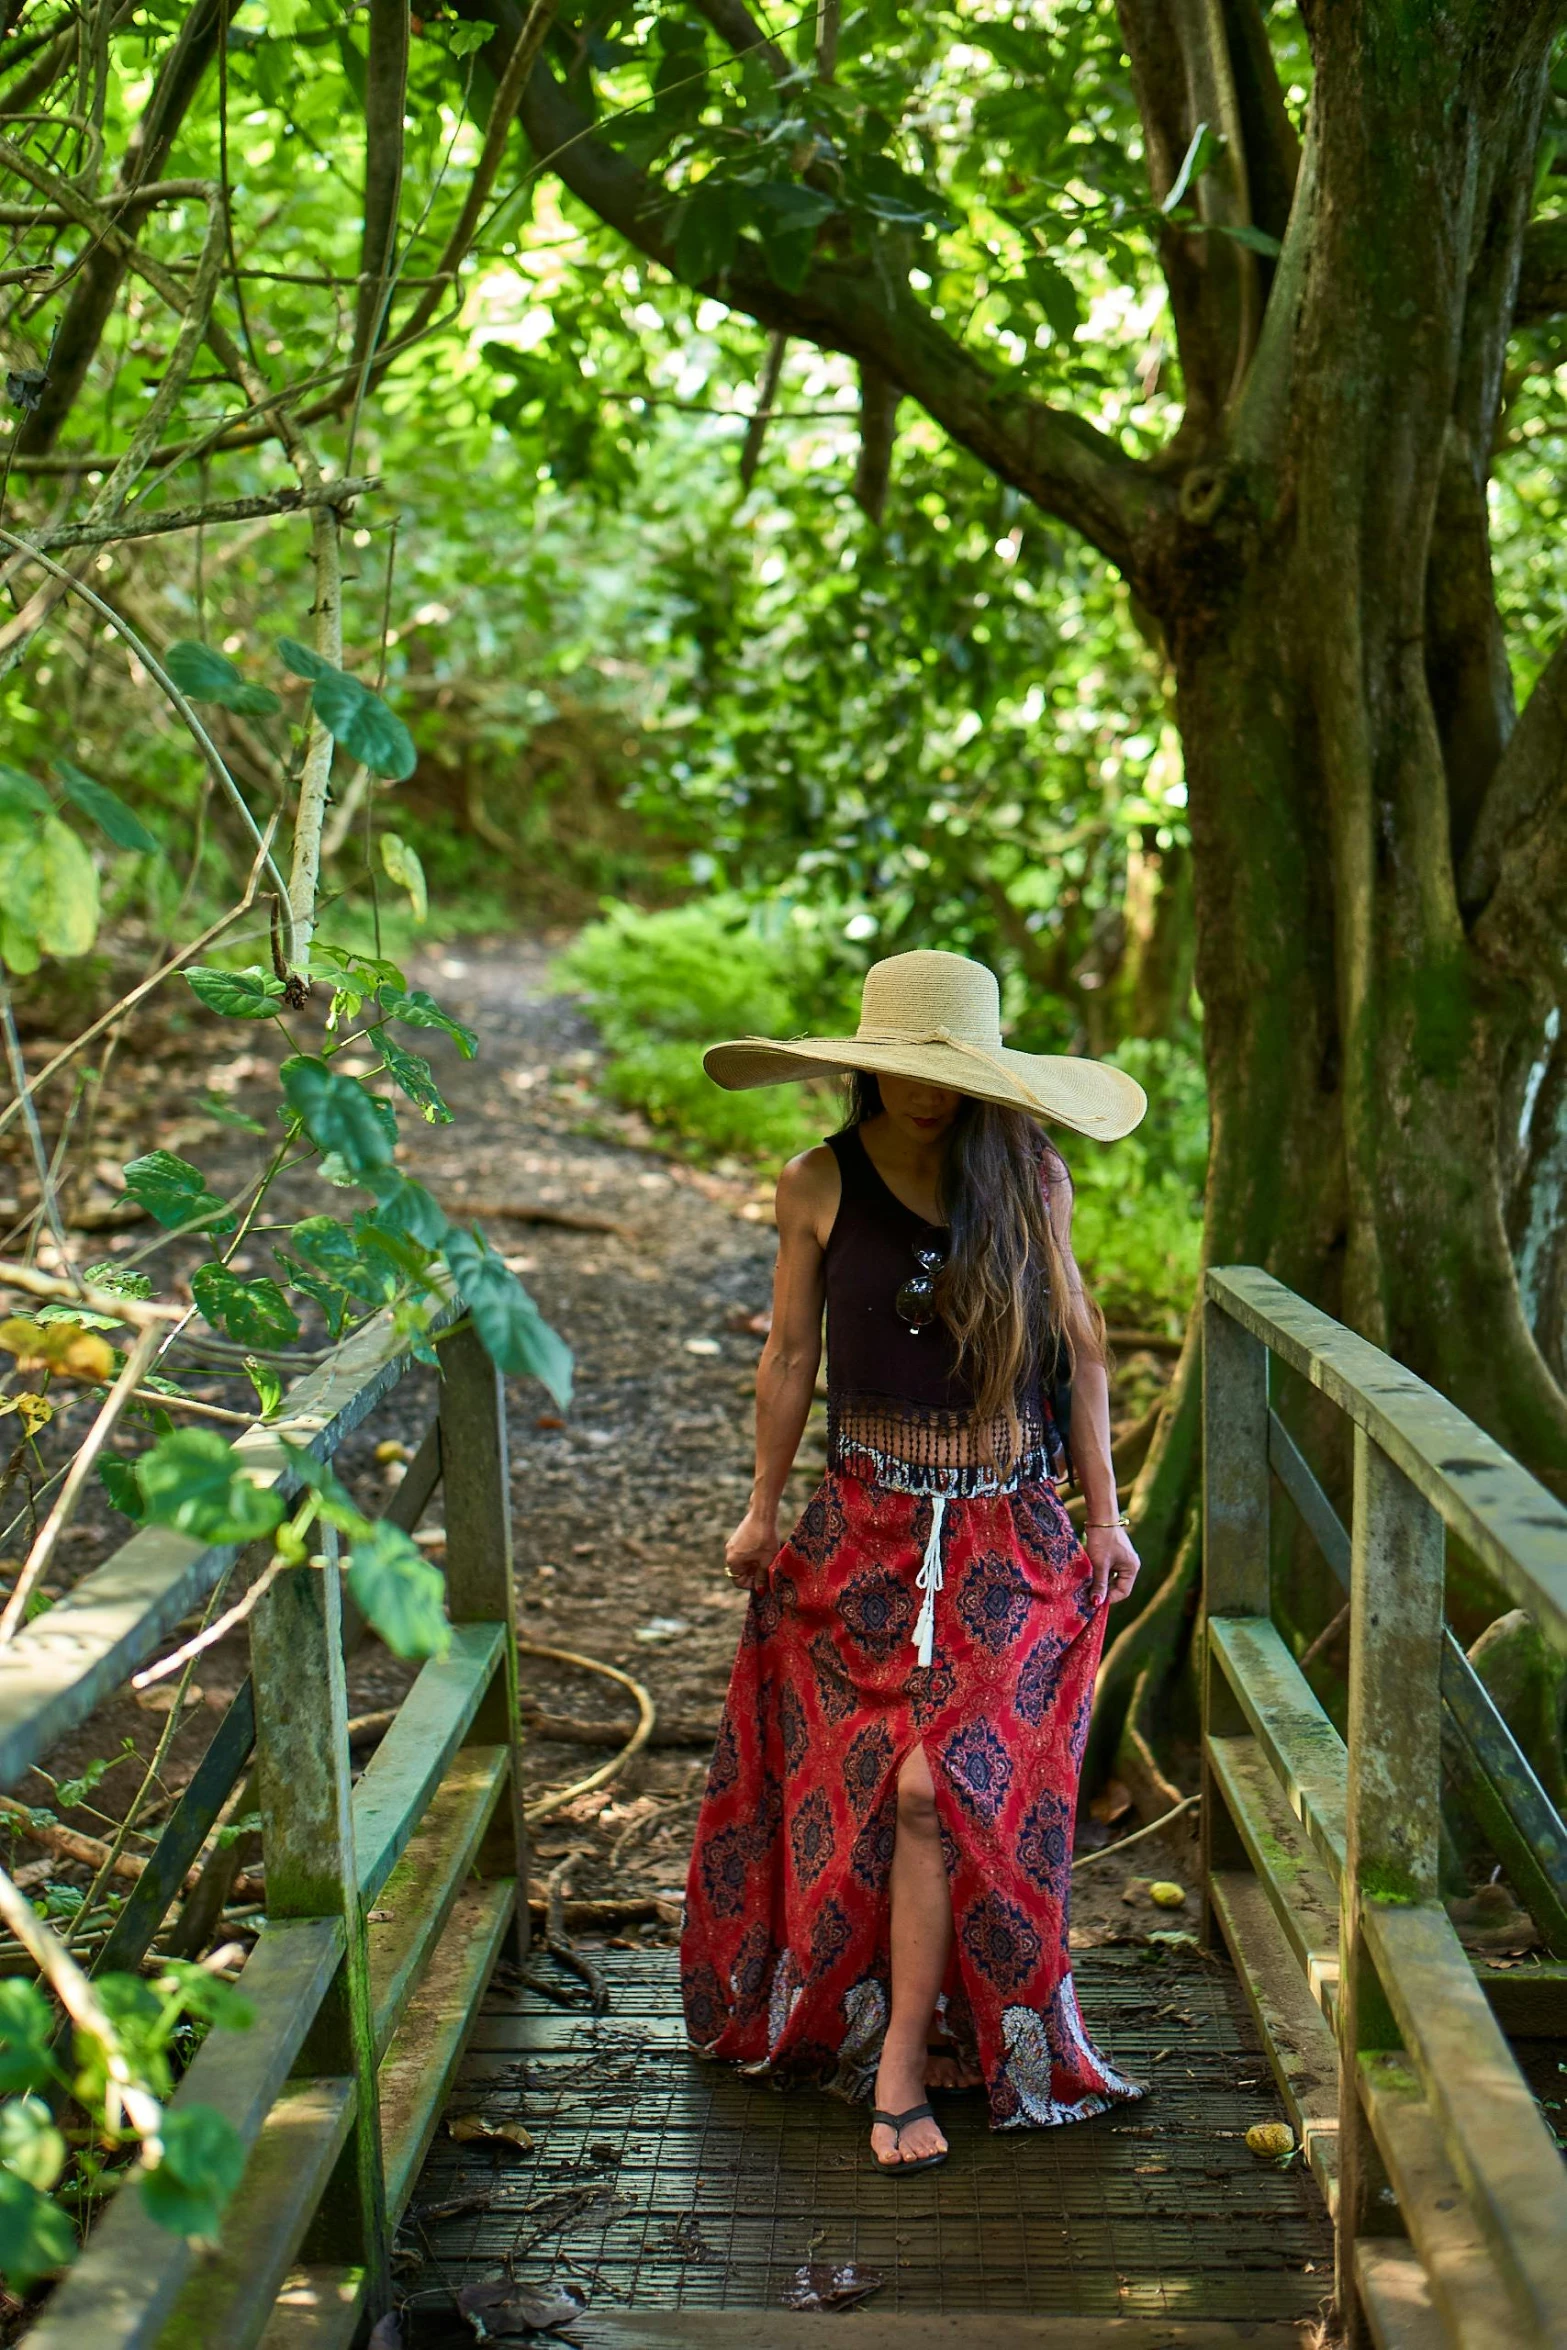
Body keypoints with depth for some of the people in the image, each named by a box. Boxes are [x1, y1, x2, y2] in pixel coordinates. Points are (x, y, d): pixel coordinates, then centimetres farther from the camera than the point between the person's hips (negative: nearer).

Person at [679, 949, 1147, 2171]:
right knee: (867, 1783, 0)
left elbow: (1078, 1348, 7)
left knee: (944, 1778, -8)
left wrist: (1105, 1513, 8)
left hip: (1011, 1531, 0)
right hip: (868, 1526, 0)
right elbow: (790, 1356, 8)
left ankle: (901, 2069, 4)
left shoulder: (1032, 1176, -1)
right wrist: (764, 1508, 13)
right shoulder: (820, 1187, -2)